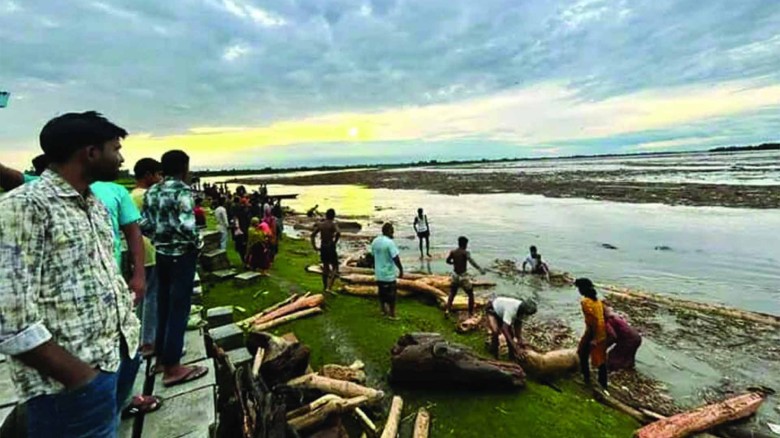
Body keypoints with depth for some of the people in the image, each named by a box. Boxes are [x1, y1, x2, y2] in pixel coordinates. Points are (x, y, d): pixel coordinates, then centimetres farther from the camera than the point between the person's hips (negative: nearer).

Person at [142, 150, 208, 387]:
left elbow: (144, 225, 7)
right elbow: (186, 226, -26)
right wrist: (198, 243, -10)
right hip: (182, 255, -8)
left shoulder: (151, 192, 7)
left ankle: (161, 355, 32)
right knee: (179, 308, -1)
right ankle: (172, 367, 6)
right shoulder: (183, 191, -16)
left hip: (161, 254, 8)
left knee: (163, 305, 18)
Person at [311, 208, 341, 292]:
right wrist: (335, 242, -16)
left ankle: (325, 286, 29)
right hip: (330, 247, -6)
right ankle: (329, 287, -12)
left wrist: (314, 246, 7)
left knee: (325, 266, 20)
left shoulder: (320, 224, 6)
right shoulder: (333, 224, -10)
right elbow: (338, 233, -29)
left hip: (322, 247, 6)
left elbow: (313, 235, 6)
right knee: (335, 267, 3)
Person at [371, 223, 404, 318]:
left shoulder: (375, 241, 3)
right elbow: (395, 258, -23)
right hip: (389, 273, -7)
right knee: (391, 294, 6)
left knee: (381, 292, 19)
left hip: (378, 273, 7)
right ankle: (392, 314, 14)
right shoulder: (389, 242, -22)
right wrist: (401, 270, -12)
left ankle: (383, 310, 32)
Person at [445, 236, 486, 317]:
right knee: (471, 295, 14)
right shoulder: (465, 252, -15)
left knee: (452, 294, 21)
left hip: (455, 275, 5)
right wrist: (479, 268, -42)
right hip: (463, 276, -5)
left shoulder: (452, 252, -1)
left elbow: (448, 261, 11)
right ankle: (471, 313, 17)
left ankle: (447, 310, 8)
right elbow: (471, 261, -33)